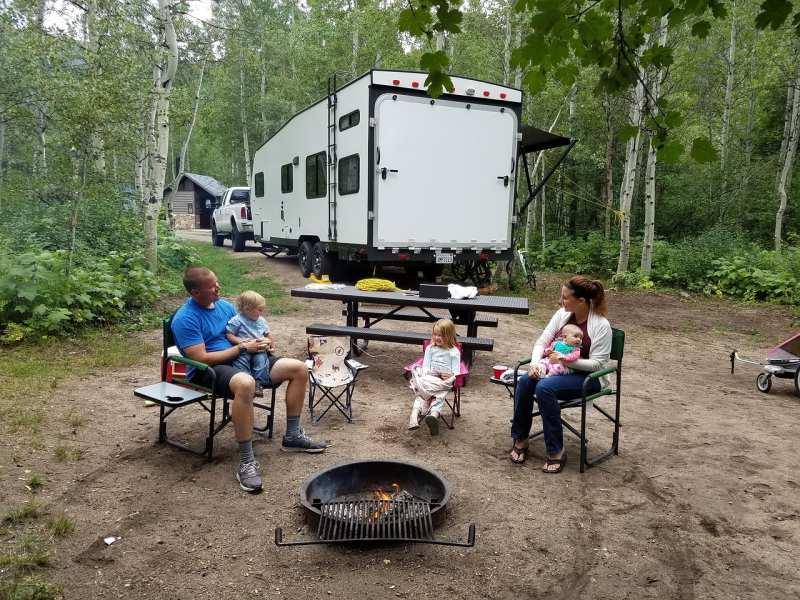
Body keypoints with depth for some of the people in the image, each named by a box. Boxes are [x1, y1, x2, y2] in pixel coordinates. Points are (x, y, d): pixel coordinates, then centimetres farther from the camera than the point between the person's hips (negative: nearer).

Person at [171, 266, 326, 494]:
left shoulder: (224, 305, 13)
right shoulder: (185, 319, -11)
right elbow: (202, 358, -18)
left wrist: (259, 343, -1)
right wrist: (242, 347, -16)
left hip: (243, 358, 8)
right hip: (208, 371, -8)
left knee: (299, 368, -3)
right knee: (245, 383, -43)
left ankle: (292, 436, 7)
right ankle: (246, 461, -34)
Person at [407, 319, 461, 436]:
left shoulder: (454, 352, 10)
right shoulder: (430, 348, 16)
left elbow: (456, 370, 6)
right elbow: (425, 365, 13)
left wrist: (452, 376, -16)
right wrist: (426, 374, -8)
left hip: (445, 381, -2)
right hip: (429, 377, 2)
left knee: (439, 395, -28)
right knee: (421, 392, -24)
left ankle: (434, 414, -51)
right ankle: (415, 413, -43)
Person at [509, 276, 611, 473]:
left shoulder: (601, 325, -14)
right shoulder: (562, 314, 1)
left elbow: (597, 363, -15)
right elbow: (542, 342, 2)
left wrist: (568, 360, -26)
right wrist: (535, 363, -16)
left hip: (586, 377, -5)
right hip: (557, 368, 5)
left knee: (544, 387, -33)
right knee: (525, 381, -24)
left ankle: (556, 451, -21)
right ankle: (520, 439, -10)